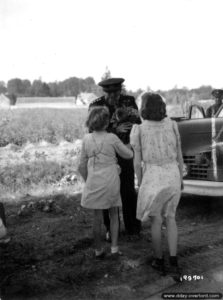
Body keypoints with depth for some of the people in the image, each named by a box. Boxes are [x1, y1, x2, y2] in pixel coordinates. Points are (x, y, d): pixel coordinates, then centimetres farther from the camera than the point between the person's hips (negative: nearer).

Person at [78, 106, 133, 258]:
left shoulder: (87, 139, -1)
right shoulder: (112, 138, -8)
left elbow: (82, 166, 4)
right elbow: (128, 155, 3)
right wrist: (127, 146, 23)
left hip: (94, 183, 2)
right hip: (111, 182, -1)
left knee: (97, 217, 12)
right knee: (113, 214, 16)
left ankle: (99, 250, 23)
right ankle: (114, 248, 14)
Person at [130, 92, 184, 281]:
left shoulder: (138, 130, -9)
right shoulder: (172, 125, -1)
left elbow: (137, 161, -6)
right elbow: (179, 154, 4)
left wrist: (140, 183, 8)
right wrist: (181, 178, 15)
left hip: (153, 177, -2)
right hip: (172, 176, 3)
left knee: (156, 220, 18)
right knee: (170, 218, 19)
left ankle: (159, 261, 29)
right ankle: (174, 264, 9)